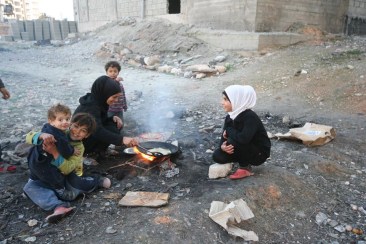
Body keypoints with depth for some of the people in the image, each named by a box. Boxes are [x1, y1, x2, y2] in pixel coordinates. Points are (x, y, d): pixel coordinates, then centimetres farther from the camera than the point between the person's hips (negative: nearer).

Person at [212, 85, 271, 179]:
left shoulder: (250, 117, -27)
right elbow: (224, 137, -4)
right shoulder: (229, 117, -3)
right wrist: (223, 146, -28)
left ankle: (245, 168, -9)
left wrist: (229, 131, -22)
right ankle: (244, 160, 9)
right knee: (217, 156, -9)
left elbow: (243, 139, -40)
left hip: (259, 153, -7)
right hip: (246, 151, 7)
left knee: (233, 142, -31)